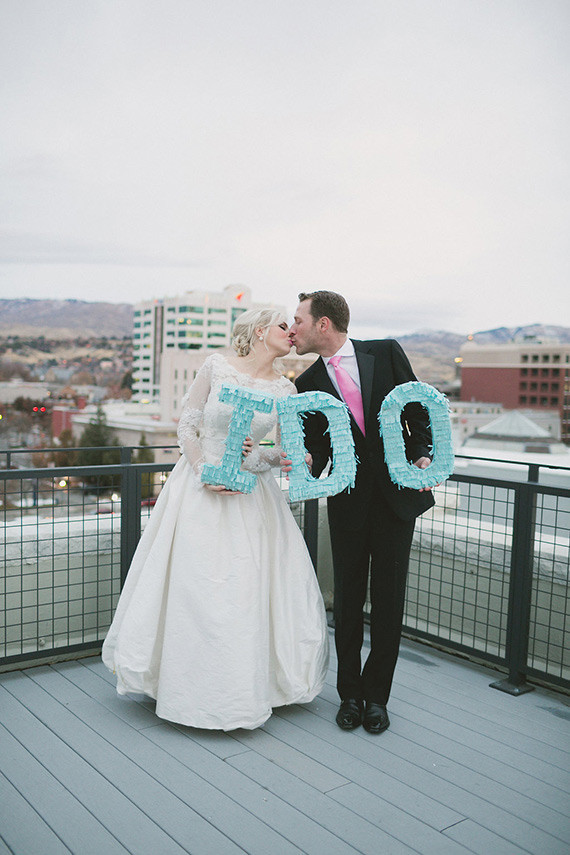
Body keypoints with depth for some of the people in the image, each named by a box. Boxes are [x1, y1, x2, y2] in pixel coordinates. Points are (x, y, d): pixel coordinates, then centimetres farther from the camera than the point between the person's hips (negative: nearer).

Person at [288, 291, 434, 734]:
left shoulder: (386, 352, 0)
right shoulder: (308, 384, 2)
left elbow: (418, 407, 5)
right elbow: (317, 448, 1)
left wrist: (422, 454, -9)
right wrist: (304, 466, -21)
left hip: (399, 489, -1)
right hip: (348, 498, 1)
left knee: (389, 598, 5)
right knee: (348, 598, 7)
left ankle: (377, 695, 21)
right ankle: (350, 694, 25)